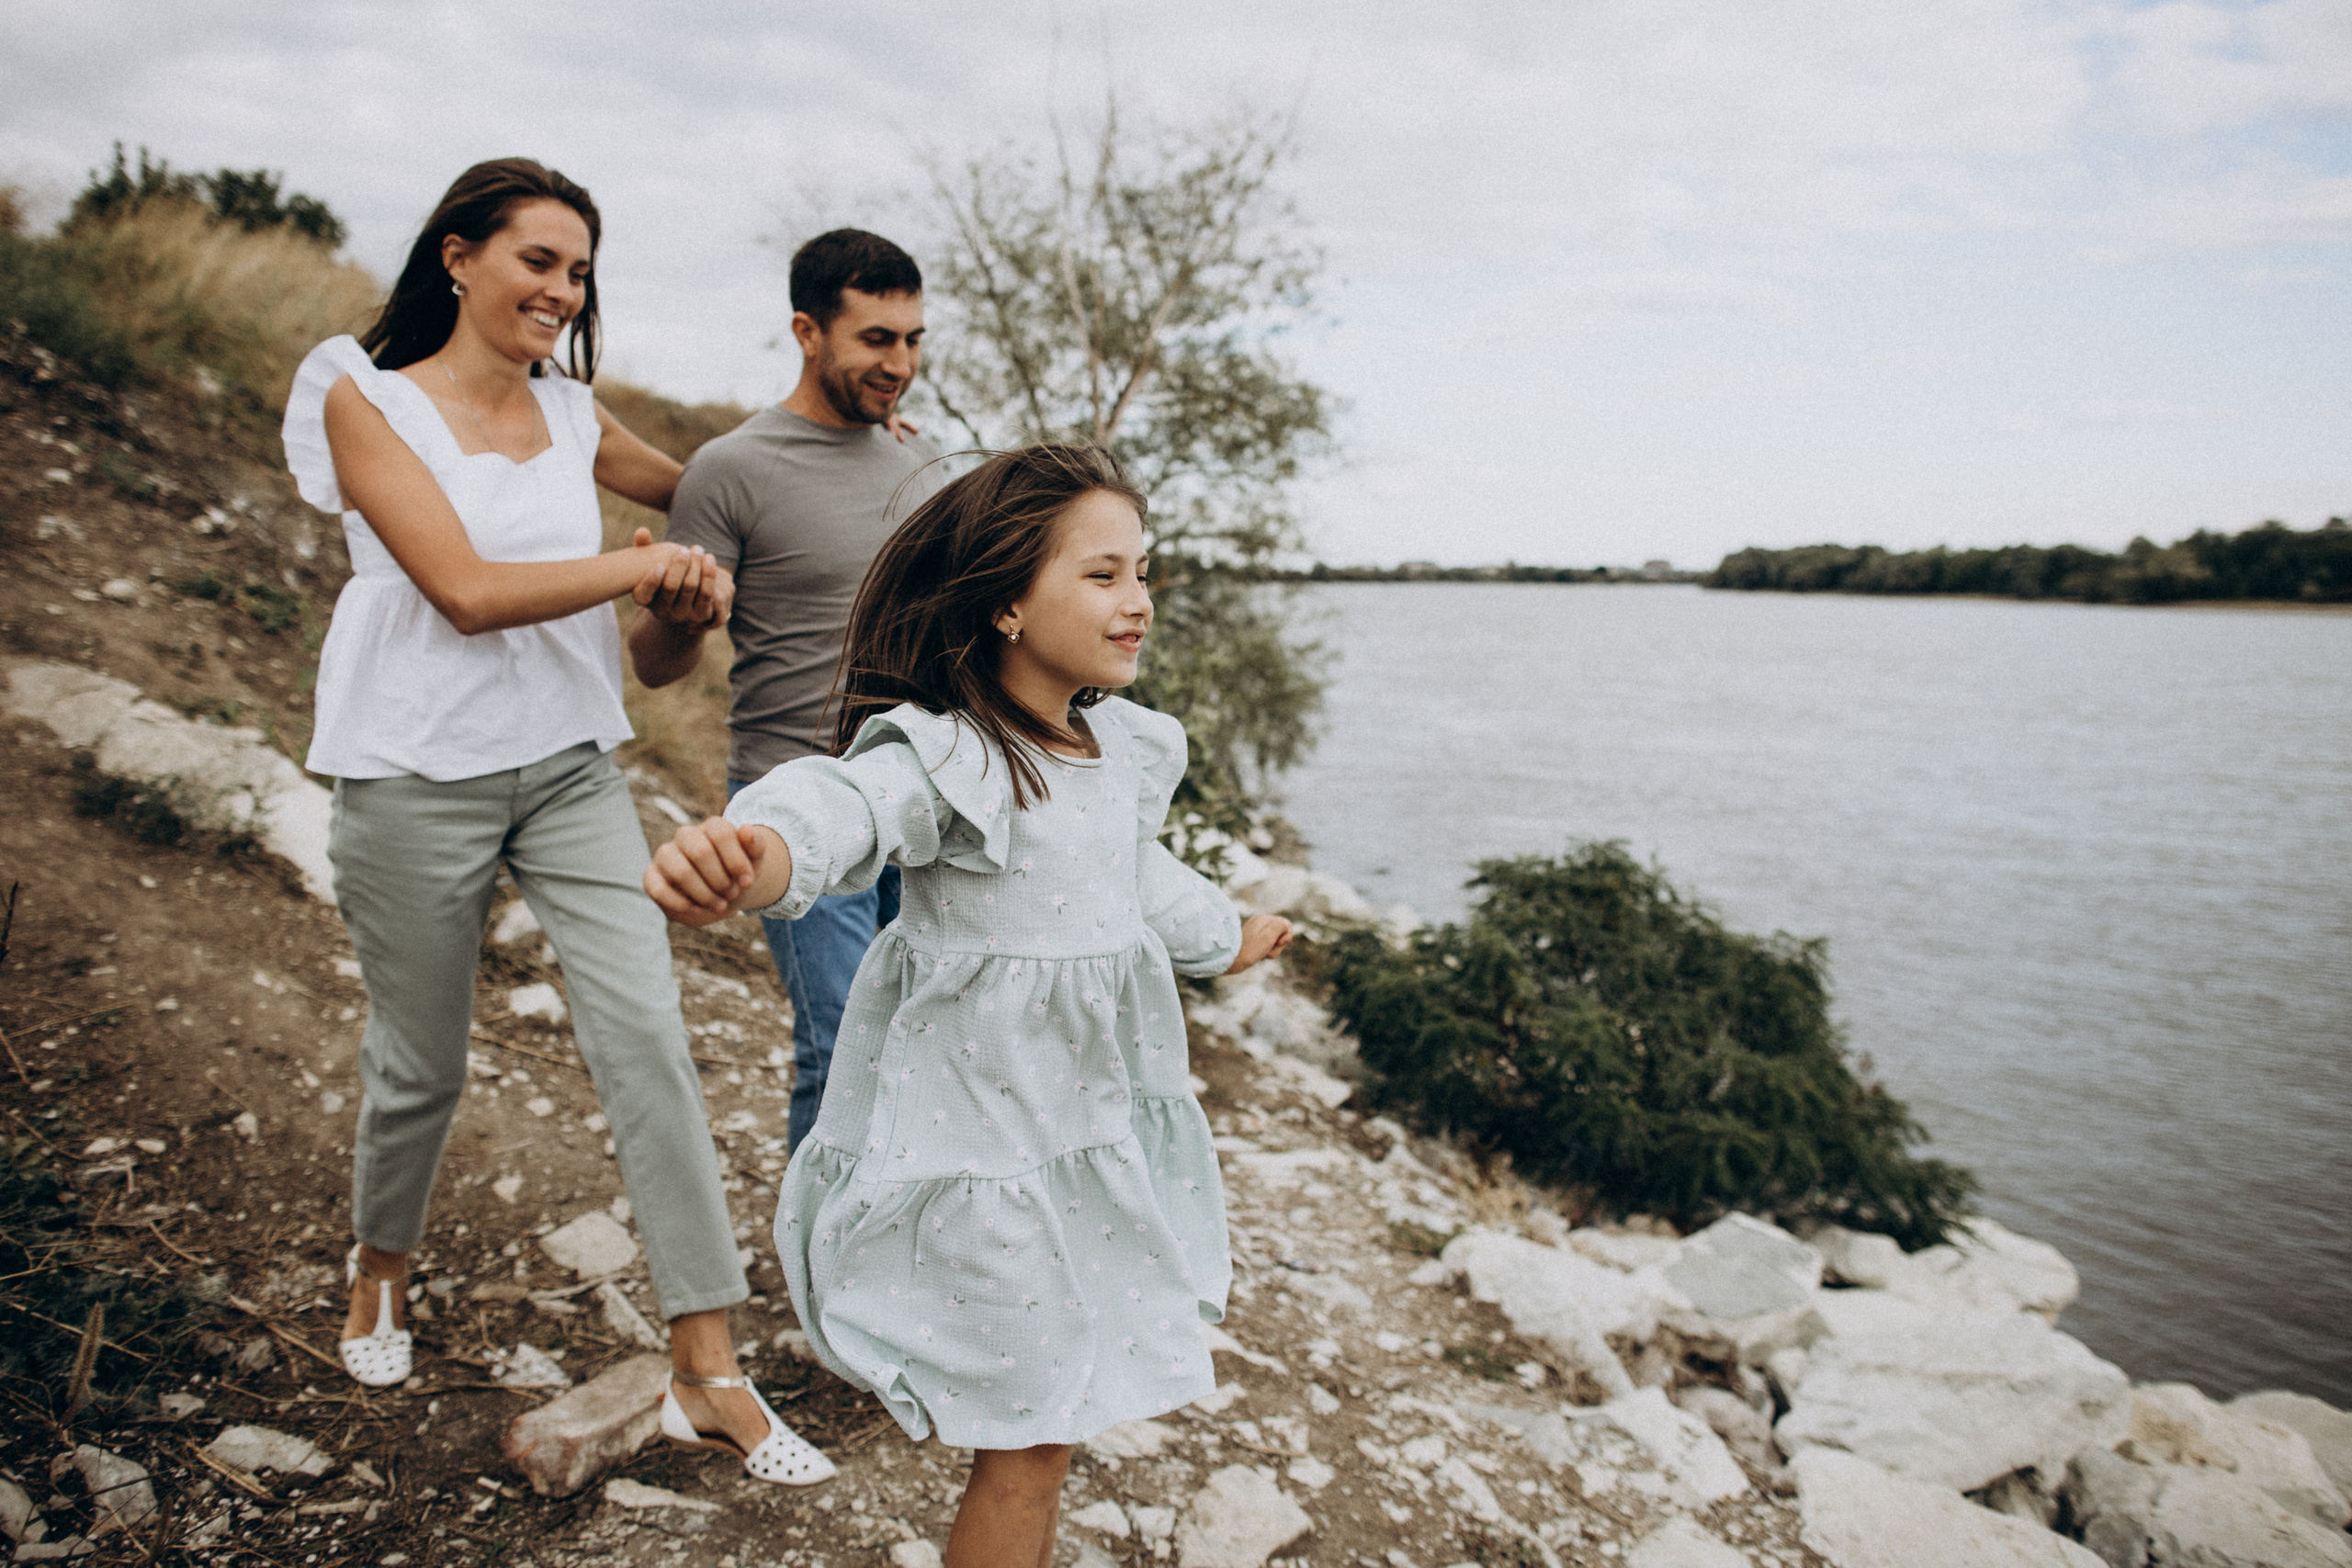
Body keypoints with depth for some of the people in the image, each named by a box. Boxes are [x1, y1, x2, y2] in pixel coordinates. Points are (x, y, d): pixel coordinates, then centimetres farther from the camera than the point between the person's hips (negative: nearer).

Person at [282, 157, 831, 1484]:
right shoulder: (367, 400, -4)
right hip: (420, 776, -3)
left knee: (650, 1042, -7)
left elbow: (697, 488, 28)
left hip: (572, 766, 4)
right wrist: (644, 564, -15)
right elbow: (467, 589, -15)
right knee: (422, 1067, 10)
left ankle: (709, 1374, -2)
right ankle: (380, 1275, 43)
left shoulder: (570, 413, 10)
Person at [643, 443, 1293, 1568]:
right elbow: (840, 805, -46)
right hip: (983, 1133, -8)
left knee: (1052, 1415, 24)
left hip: (1096, 1126, 8)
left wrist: (1220, 936, 43)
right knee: (1028, 1437, 5)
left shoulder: (1122, 749, 3)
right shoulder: (943, 755, -23)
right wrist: (750, 854, -70)